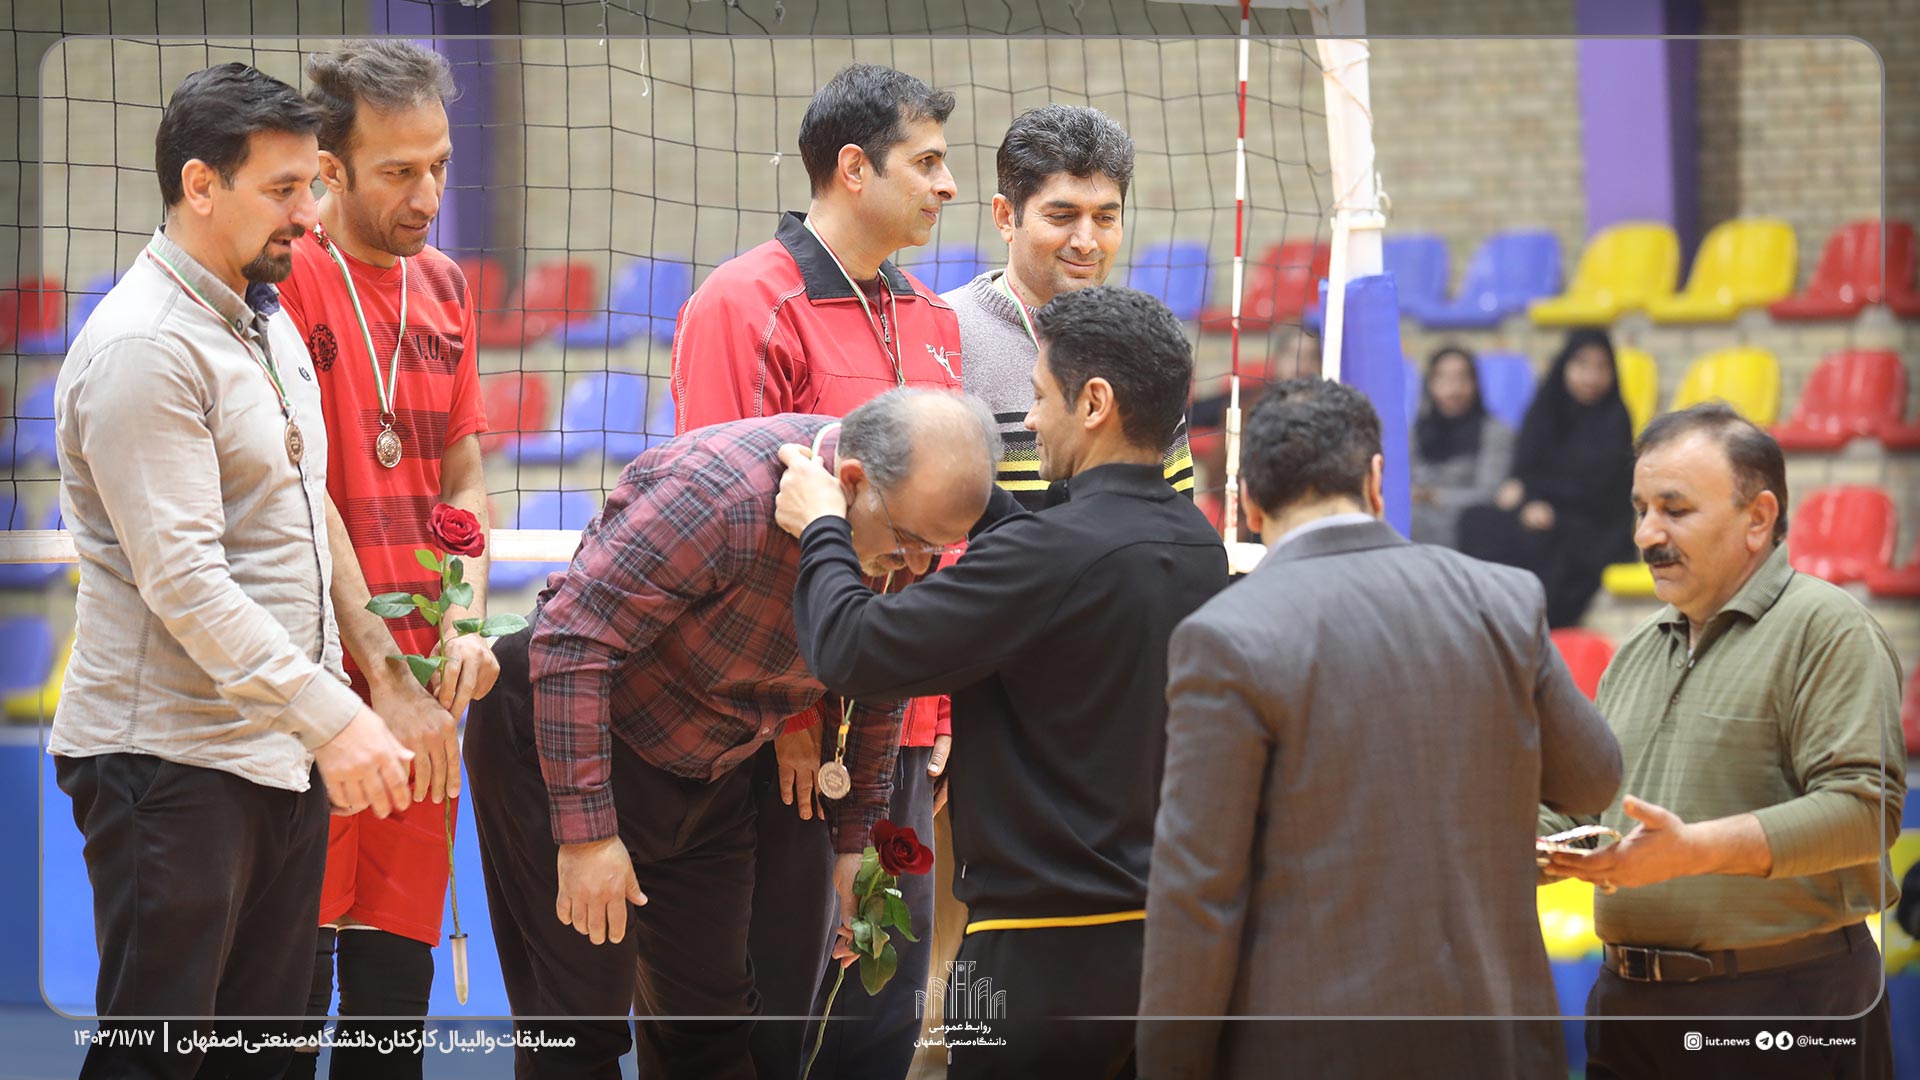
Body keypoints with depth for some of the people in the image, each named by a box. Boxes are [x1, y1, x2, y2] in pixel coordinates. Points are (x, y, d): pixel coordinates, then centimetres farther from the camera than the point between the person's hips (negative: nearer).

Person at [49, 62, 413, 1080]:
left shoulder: (271, 326, 15)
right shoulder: (144, 347, -16)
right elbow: (185, 582, -22)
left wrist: (340, 696, 16)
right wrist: (332, 720, -25)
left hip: (285, 753, 9)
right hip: (172, 763, -9)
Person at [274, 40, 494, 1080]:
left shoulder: (440, 285, 14)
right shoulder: (283, 278, -8)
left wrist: (464, 625, -1)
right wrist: (384, 673, -14)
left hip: (425, 687, 6)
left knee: (396, 988, 8)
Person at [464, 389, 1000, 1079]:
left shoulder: (903, 543, -8)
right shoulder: (722, 493, -32)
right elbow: (570, 640, -32)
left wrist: (854, 837, 11)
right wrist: (585, 831, -31)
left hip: (708, 775, 7)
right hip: (561, 734, -7)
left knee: (713, 1016, 10)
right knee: (582, 1021, -7)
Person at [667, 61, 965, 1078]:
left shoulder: (931, 323, 14)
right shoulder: (745, 304, -9)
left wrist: (943, 700, 11)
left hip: (906, 723, 7)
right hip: (792, 726, -7)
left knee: (889, 991, 10)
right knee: (778, 991, -1)